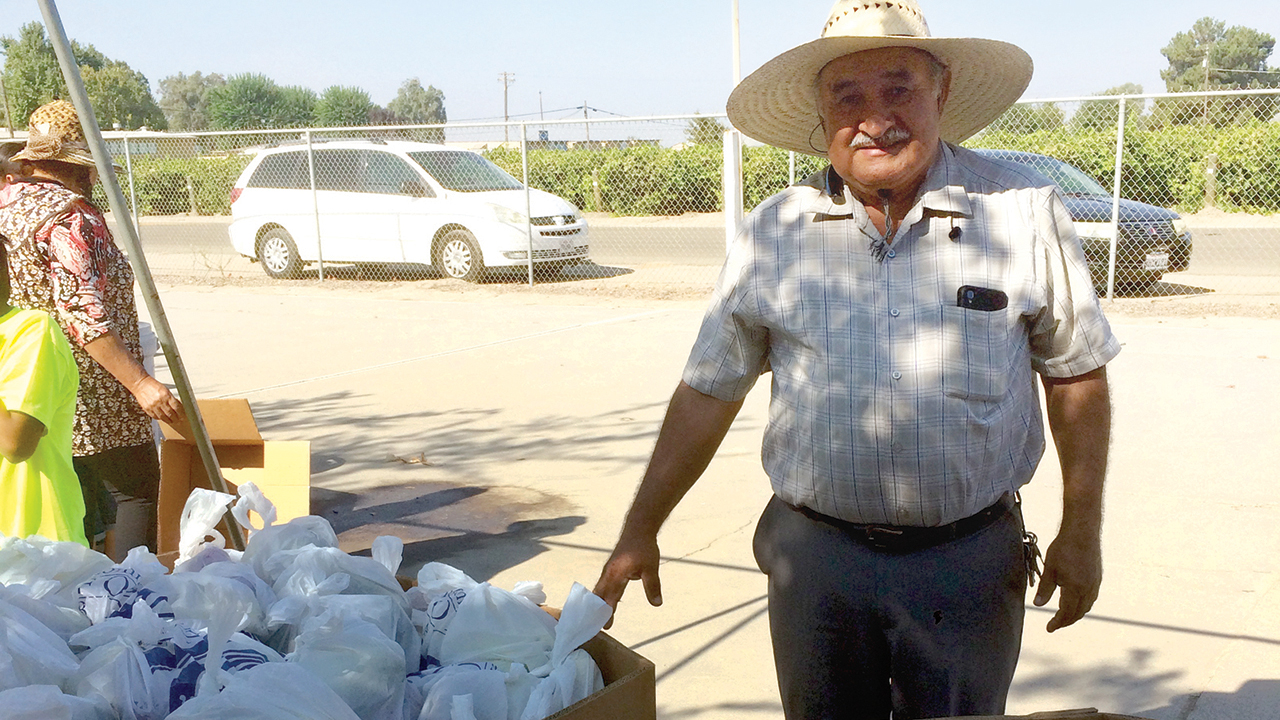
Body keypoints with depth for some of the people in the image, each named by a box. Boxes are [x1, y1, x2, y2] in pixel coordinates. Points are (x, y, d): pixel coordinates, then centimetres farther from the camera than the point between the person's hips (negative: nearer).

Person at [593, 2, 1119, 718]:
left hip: (969, 563, -1)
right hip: (814, 558, 1)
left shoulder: (1024, 212, -4)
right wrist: (640, 531, 5)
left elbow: (1077, 377, 3)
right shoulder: (773, 233, -2)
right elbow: (707, 392, 3)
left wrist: (1082, 533, 4)